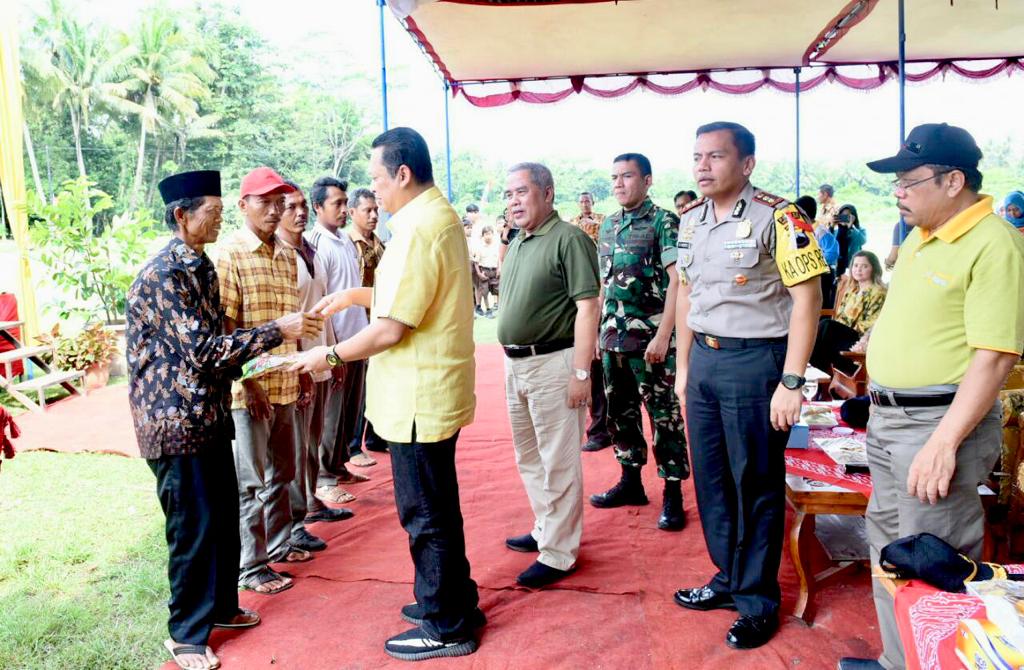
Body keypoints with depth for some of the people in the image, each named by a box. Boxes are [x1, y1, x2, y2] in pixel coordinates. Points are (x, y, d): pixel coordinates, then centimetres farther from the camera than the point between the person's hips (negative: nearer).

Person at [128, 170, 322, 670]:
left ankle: (221, 606, 34)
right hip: (175, 420, -9)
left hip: (209, 413, 9)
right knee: (193, 526, 1)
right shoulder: (162, 275, -19)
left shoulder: (201, 267, 9)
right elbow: (201, 349, -24)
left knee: (224, 516, 16)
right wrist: (277, 330, -25)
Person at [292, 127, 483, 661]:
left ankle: (446, 627, 19)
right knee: (437, 505, 21)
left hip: (418, 397, -10)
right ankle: (452, 601, 36)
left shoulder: (417, 229, -21)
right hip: (437, 390, 10)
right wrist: (358, 295, 13)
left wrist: (330, 355, -9)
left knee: (425, 513, 4)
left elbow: (391, 330, -21)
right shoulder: (439, 215, 11)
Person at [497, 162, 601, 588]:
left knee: (558, 462, 1)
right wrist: (511, 360, 16)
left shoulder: (569, 240, -12)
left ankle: (558, 553, 11)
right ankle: (545, 529, 35)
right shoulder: (517, 244, 14)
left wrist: (581, 372, -21)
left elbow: (587, 308, -17)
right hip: (515, 363, 9)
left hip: (553, 362, -9)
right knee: (529, 457, 19)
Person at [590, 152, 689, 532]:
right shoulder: (607, 226, 12)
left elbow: (676, 281, -14)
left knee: (664, 415, 1)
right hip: (613, 338, 7)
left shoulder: (664, 222, -8)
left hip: (650, 339, -7)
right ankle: (631, 482, 28)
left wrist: (663, 336, -19)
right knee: (620, 412, 14)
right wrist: (596, 331, 14)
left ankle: (673, 493, 11)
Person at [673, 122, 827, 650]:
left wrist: (791, 383, -19)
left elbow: (807, 299, -15)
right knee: (709, 478, 15)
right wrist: (683, 367, 15)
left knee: (756, 485, 5)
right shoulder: (690, 220, 8)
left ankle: (758, 600, 23)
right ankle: (728, 579, 35)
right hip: (704, 358, 7)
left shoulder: (778, 218, -13)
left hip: (756, 360, -7)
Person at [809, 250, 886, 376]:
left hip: (860, 340, -7)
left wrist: (852, 330, -16)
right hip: (843, 335, 7)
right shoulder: (851, 290, 22)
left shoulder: (878, 292, -1)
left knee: (826, 324, -30)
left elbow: (872, 324, -11)